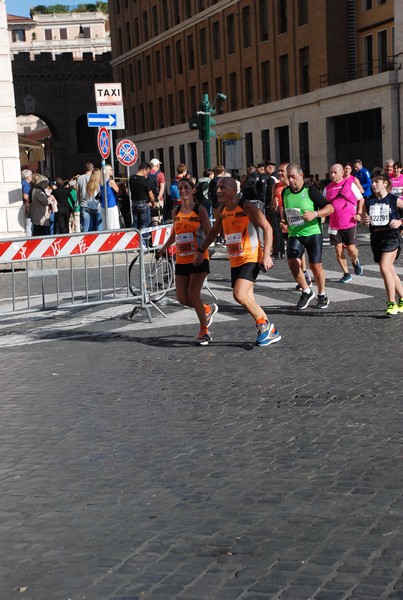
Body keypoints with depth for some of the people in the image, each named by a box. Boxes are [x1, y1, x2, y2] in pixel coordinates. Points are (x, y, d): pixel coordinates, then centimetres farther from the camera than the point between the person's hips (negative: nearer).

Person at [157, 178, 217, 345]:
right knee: (182, 298, 2)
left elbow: (209, 234, -10)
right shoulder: (176, 212, 8)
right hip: (181, 260, 6)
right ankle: (208, 309, 30)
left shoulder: (200, 210, -7)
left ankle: (204, 330, 3)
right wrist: (164, 248, 18)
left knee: (193, 294, -13)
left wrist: (201, 250, -24)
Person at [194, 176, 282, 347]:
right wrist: (201, 251, 22)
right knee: (247, 299, 7)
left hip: (251, 258, -8)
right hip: (235, 261, 8)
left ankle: (264, 324, -2)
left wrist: (266, 255, -21)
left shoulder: (246, 206, -12)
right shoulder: (221, 211, 9)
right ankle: (271, 333, 21)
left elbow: (267, 228, -13)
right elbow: (214, 232, 26)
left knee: (239, 294, -22)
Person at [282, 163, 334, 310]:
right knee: (293, 262, -14)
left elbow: (330, 208, -11)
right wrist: (284, 222, 9)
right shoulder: (285, 192, 6)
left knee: (315, 266, -4)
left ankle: (322, 295, 20)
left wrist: (315, 214, -26)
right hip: (294, 234, 4)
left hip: (313, 233, -4)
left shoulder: (311, 191, -9)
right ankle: (306, 292, 8)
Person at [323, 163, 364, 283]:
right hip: (334, 225, 3)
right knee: (338, 250, 1)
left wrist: (359, 213, -7)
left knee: (351, 249, -5)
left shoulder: (350, 184, 1)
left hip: (350, 224, -3)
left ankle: (355, 261, 30)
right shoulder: (327, 189, 9)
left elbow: (361, 200, 7)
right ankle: (346, 274, 14)